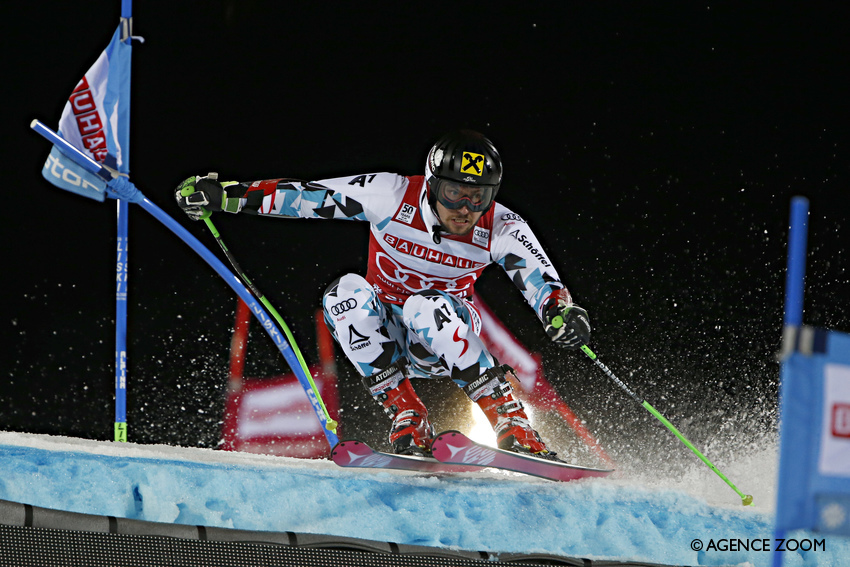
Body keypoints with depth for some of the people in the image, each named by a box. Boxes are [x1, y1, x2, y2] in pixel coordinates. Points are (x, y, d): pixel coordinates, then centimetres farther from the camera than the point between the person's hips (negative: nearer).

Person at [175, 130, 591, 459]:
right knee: (346, 293, -30)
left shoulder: (500, 229, -18)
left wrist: (564, 314, -48)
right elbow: (303, 195, -16)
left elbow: (541, 281, -25)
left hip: (449, 335, -1)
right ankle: (405, 416, -27)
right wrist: (227, 195, -22)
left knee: (426, 307, -36)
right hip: (384, 332, 1)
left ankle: (511, 423, -33)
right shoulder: (393, 196, -20)